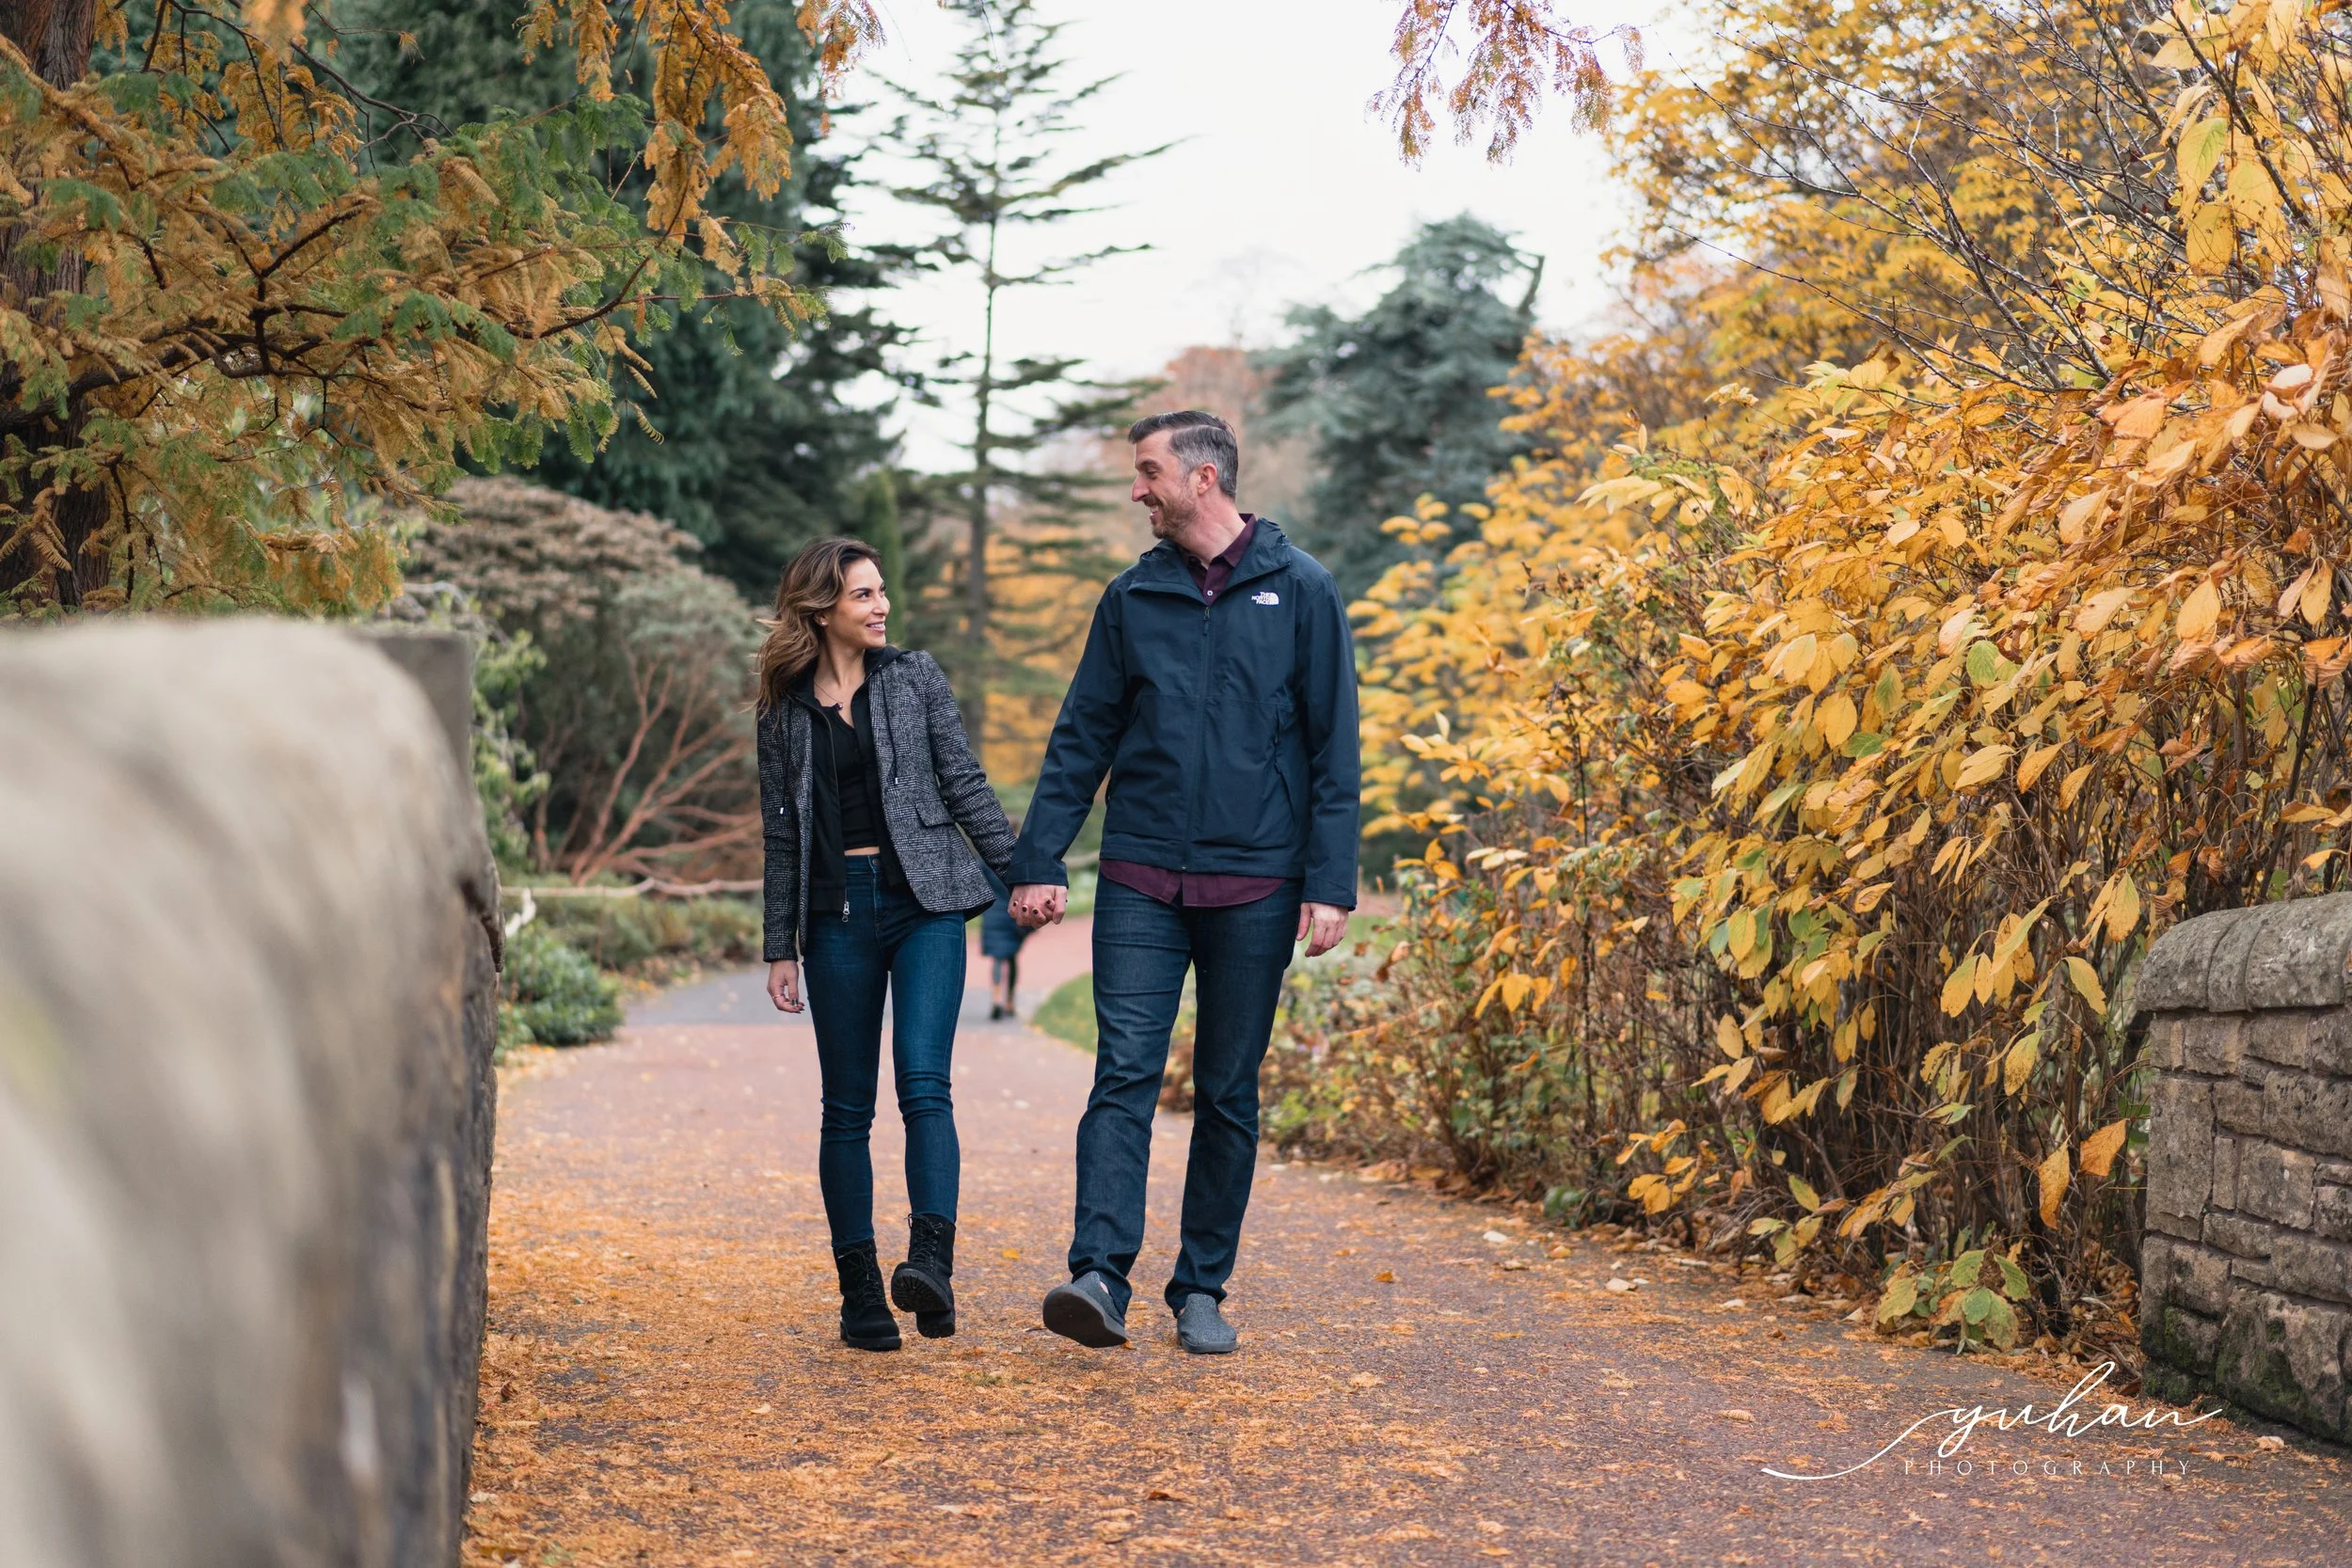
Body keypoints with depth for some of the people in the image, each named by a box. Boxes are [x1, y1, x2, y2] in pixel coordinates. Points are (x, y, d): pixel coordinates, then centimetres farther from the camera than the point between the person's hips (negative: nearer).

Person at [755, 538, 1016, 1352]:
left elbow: (965, 784, 7)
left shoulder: (915, 677, 6)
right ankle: (860, 1293, 9)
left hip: (923, 901, -1)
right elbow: (783, 836, 11)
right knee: (847, 1107, 3)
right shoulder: (785, 714, 8)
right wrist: (780, 949, 9)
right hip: (837, 915, 1)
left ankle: (932, 1262, -26)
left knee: (923, 1081, -17)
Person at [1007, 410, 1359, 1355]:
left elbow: (1333, 750, -1)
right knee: (1124, 1074, -10)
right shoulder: (1133, 597, 8)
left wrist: (1329, 884, -8)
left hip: (1255, 886, -1)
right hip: (1141, 882, 2)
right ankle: (1099, 1277, -17)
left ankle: (1202, 1292, 15)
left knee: (1229, 1093, 6)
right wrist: (1038, 860, 1)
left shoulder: (1299, 592, 0)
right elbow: (1081, 738, 9)